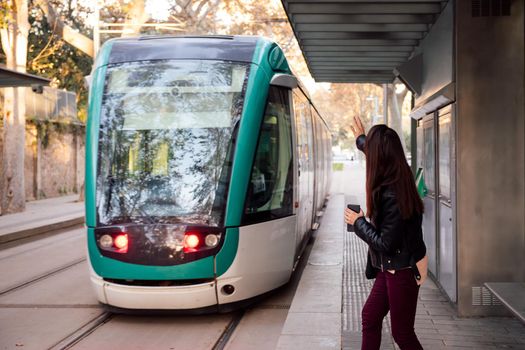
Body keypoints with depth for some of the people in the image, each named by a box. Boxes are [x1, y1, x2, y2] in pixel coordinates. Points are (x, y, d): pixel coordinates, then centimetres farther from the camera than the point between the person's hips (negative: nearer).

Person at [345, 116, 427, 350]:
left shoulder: (391, 195, -28)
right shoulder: (399, 179, -1)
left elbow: (385, 244, -24)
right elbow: (382, 154, 23)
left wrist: (358, 223, -10)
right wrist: (361, 138, 40)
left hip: (402, 272, -9)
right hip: (390, 269, 9)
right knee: (370, 316, 17)